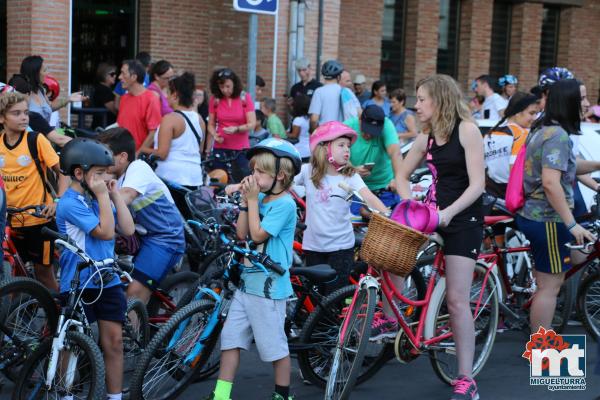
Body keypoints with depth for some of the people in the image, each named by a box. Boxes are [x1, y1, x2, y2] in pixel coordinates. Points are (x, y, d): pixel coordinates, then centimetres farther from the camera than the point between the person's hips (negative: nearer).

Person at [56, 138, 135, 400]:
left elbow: (128, 229, 2)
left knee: (114, 341, 5)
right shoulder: (70, 204, -15)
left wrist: (115, 195, 0)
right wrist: (102, 196, -15)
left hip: (107, 282, 6)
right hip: (77, 286, -6)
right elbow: (106, 231, -22)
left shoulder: (99, 198, 8)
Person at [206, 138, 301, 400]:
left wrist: (253, 200, -12)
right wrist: (245, 200, 0)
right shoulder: (261, 198, 9)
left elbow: (257, 234, -19)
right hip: (247, 281, 8)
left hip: (269, 285, -8)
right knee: (230, 336, 9)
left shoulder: (284, 204, -14)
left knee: (275, 346, 3)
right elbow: (241, 234, 6)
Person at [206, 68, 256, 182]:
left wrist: (236, 129, -23)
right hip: (220, 148, 1)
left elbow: (252, 124, -7)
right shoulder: (214, 99, 2)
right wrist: (214, 135, -13)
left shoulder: (245, 98, -2)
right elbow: (211, 124, 7)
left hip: (241, 148, -1)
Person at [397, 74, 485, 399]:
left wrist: (449, 212, -28)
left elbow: (477, 184, -16)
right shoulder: (425, 138, 7)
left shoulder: (467, 130, -11)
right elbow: (402, 176, 15)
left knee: (457, 300, -9)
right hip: (432, 215, 6)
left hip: (462, 220, -6)